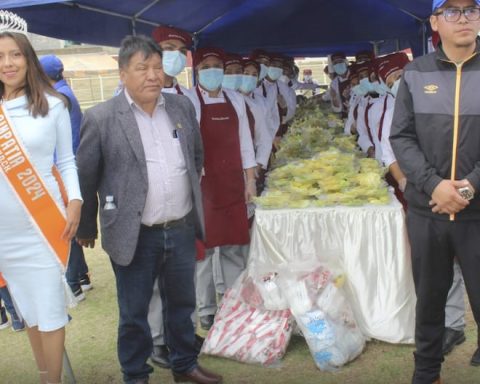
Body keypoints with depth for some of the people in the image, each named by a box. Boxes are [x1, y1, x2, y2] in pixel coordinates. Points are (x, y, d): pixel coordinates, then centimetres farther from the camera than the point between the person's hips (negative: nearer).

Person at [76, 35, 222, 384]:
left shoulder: (182, 106, 3)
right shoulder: (101, 118, -11)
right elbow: (85, 177, -4)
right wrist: (87, 228, 2)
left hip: (182, 230, 4)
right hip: (135, 236, -4)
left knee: (182, 304, 19)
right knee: (134, 313, 11)